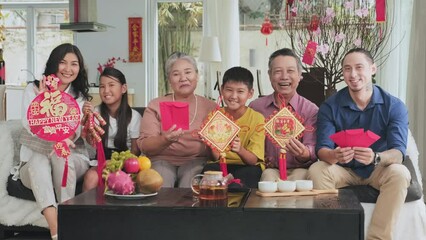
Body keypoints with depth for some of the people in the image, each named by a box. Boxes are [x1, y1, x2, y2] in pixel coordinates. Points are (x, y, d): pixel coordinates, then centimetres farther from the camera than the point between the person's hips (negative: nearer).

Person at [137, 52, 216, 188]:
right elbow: (144, 146, 0)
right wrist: (166, 140, -20)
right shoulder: (156, 105, 9)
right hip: (162, 159, 0)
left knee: (190, 187, -30)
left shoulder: (211, 107, 12)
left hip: (196, 160, 1)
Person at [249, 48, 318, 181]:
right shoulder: (256, 106, 6)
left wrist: (304, 154, -33)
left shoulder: (311, 110, 0)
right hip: (269, 169, 0)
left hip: (299, 170, 0)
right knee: (269, 176, -34)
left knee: (301, 175, -33)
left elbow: (314, 152, -8)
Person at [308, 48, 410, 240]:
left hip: (379, 170, 0)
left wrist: (375, 158, -45)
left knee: (399, 173, -32)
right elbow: (322, 149, -17)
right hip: (344, 171, 1)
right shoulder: (330, 106, -8)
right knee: (316, 170, -28)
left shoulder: (394, 106, -11)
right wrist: (334, 156, -42)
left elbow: (398, 152, -21)